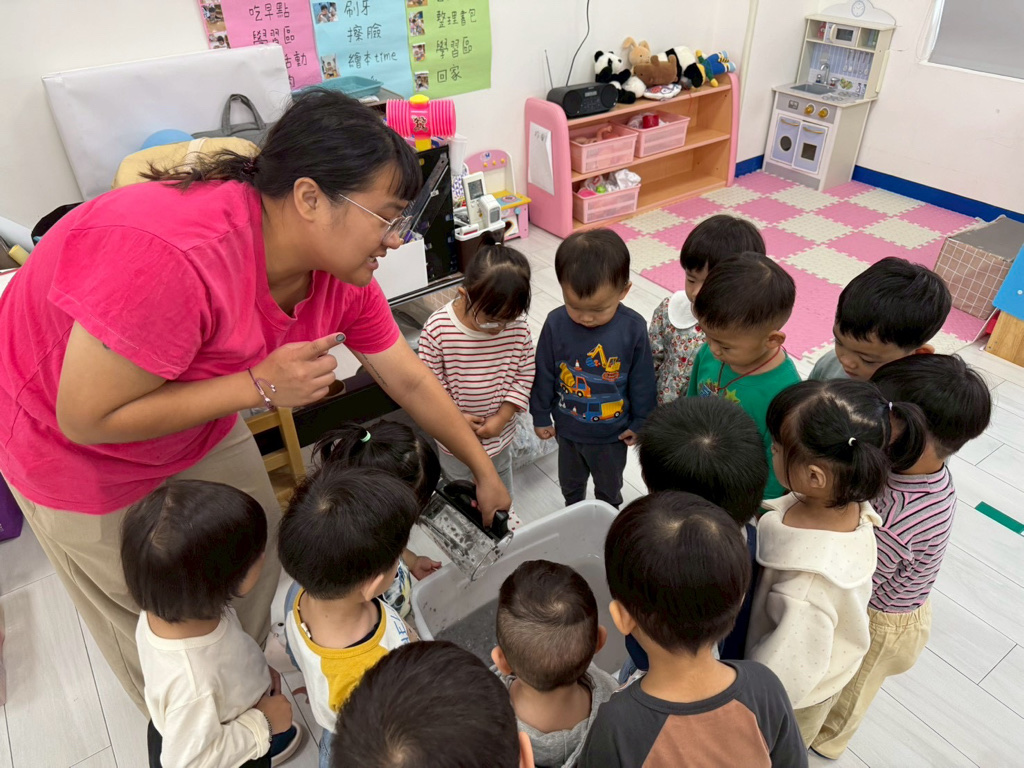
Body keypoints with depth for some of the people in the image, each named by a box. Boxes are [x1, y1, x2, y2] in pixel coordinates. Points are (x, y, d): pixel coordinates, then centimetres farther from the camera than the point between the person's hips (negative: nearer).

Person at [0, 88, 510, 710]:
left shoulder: (343, 273, -17)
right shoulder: (174, 257, -41)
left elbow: (410, 380, -6)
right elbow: (88, 417, -31)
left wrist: (484, 470, 1)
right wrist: (260, 385, -33)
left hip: (199, 420, 6)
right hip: (74, 446, -6)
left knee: (258, 553, 16)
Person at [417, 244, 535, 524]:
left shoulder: (517, 325, -21)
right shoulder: (437, 330, -29)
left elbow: (525, 375, -11)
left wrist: (502, 417, -17)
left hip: (500, 432, 3)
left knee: (501, 474, 31)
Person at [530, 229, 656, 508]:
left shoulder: (633, 328, -25)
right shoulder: (555, 324, -23)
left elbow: (642, 381, -11)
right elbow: (544, 374, -8)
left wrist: (640, 422, -2)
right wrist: (540, 416, 1)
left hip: (613, 433, -1)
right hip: (567, 429, 1)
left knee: (609, 487, 28)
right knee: (570, 484, 30)